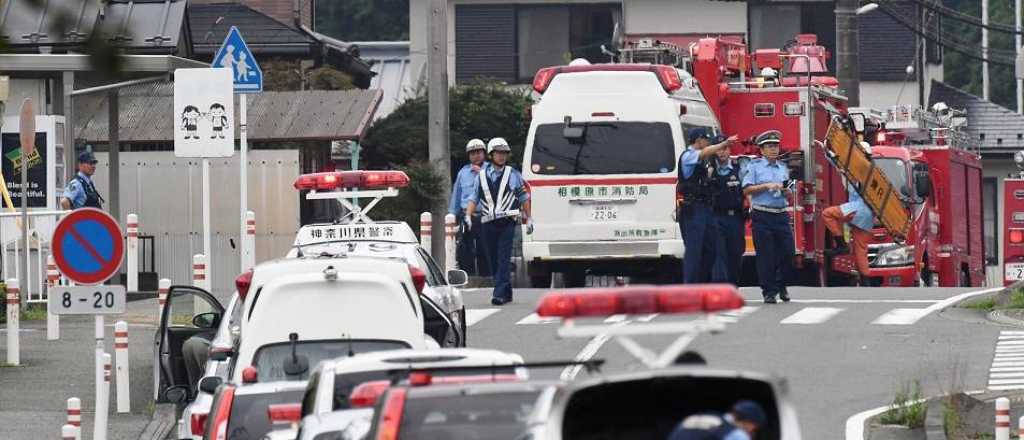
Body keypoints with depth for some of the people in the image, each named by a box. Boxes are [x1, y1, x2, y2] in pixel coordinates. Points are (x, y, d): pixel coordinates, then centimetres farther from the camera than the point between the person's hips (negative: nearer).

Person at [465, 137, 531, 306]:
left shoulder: (513, 175, 7)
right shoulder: (482, 176, 11)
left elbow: (524, 197, 11)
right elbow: (474, 198, 12)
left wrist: (528, 219, 8)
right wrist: (468, 216, -2)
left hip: (507, 223, -3)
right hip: (488, 223, 3)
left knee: (503, 259, -12)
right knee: (493, 260, 6)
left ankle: (500, 293, -18)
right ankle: (506, 293, 17)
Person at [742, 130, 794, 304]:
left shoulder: (783, 168, 16)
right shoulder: (754, 166, 3)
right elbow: (747, 189, -6)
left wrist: (786, 191, -3)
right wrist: (767, 186, -14)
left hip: (781, 215, 4)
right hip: (762, 216, -4)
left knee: (788, 251, -1)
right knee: (766, 255, -4)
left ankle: (781, 285, 19)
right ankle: (769, 292, 2)